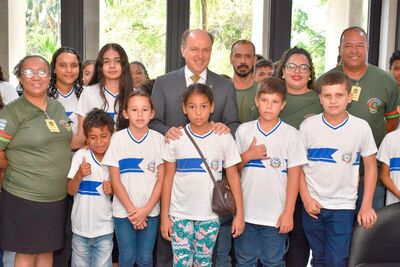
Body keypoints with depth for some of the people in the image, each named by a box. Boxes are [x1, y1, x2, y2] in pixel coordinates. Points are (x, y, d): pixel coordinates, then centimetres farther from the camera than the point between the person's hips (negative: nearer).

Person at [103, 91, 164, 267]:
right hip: (123, 210, -1)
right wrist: (132, 209, -9)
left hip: (150, 210, 1)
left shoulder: (158, 139, -2)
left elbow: (161, 179, -2)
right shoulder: (118, 139, -4)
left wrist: (146, 210, -9)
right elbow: (115, 180, -4)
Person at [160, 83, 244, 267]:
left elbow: (233, 176, -1)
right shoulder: (176, 138, -3)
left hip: (210, 215, 0)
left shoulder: (224, 138, -4)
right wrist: (164, 216, 1)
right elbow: (168, 178, 2)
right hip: (180, 214, 0)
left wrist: (240, 214, -5)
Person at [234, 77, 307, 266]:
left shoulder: (291, 134, -4)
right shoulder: (243, 130, 2)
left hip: (276, 215, -2)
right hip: (245, 212, 2)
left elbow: (294, 175, -4)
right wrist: (248, 155, -11)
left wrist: (288, 212, -7)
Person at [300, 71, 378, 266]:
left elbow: (370, 167, 2)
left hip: (344, 207, -1)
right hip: (313, 204, 1)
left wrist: (366, 206, -2)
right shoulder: (308, 126, -5)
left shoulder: (361, 127, -6)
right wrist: (306, 199, -4)